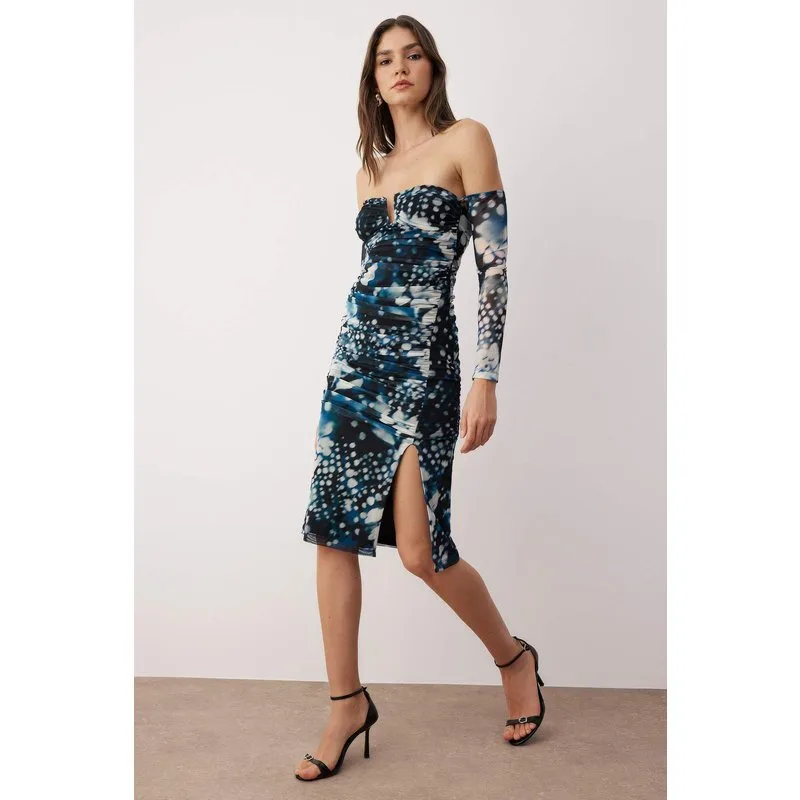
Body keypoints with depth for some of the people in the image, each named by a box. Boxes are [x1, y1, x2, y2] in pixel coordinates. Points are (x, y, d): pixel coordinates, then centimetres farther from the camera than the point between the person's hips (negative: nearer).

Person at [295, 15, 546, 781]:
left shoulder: (466, 141, 0)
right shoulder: (370, 169, 17)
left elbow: (494, 263, -7)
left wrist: (486, 379, -14)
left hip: (423, 362, -6)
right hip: (356, 358, 6)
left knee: (421, 550, -6)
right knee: (332, 532, 2)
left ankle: (514, 658, 22)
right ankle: (347, 702, 17)